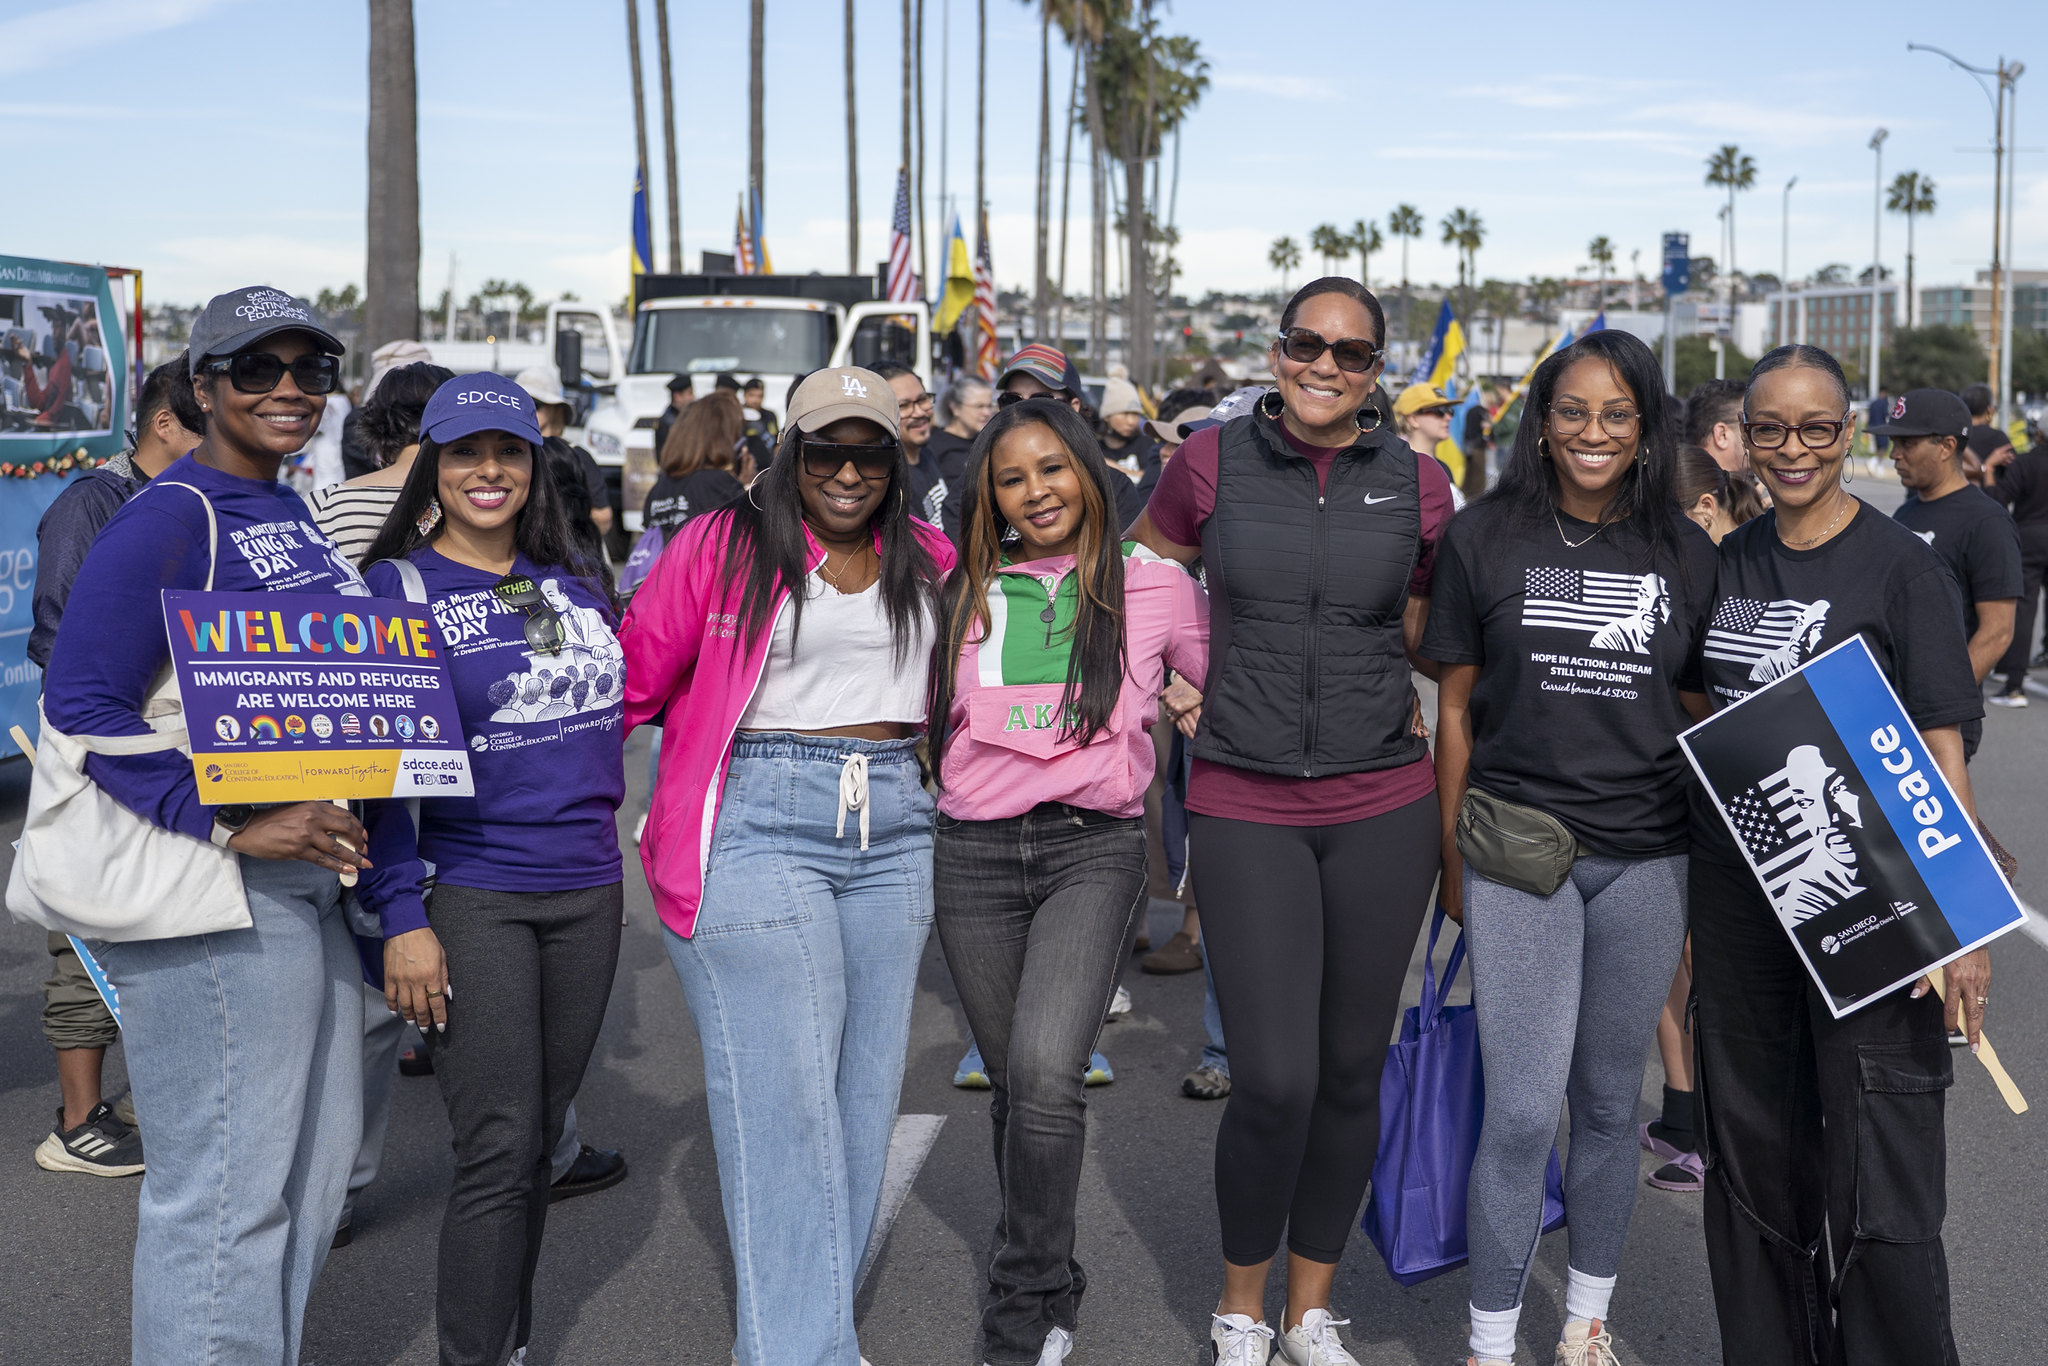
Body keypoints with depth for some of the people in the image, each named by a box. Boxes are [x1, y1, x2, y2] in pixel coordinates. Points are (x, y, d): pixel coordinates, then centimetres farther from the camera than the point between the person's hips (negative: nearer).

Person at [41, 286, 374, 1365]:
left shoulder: (293, 514, 15)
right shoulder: (170, 517, -12)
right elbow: (80, 704, -20)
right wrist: (231, 827, -25)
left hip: (304, 877, 9)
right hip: (213, 902, -9)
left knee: (314, 1165, 19)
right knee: (226, 1185, -2)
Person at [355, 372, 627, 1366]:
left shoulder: (572, 583, 11)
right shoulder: (395, 587, -5)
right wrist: (401, 916, -14)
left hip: (588, 891, 5)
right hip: (471, 898, -5)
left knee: (539, 1138, 13)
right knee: (497, 1153, -7)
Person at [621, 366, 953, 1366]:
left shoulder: (927, 560, 13)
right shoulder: (720, 546, 1)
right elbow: (632, 677, 1)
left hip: (893, 832, 5)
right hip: (756, 824, -5)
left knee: (864, 1094, 9)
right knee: (783, 1106, -7)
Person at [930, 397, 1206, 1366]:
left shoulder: (1153, 585, 3)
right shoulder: (966, 593, 10)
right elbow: (924, 711, 22)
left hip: (1092, 849, -3)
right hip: (973, 853, 3)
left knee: (1044, 1073, -22)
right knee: (1013, 1086, 10)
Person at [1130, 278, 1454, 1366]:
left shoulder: (1418, 484, 2)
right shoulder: (1211, 462, -1)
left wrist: (1390, 693, 4)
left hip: (1383, 807, 2)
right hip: (1244, 807, -2)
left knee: (1353, 1071, 10)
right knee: (1275, 1079, -8)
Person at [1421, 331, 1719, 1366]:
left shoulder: (1685, 553, 6)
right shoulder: (1484, 538, 0)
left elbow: (1701, 714, 12)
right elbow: (1456, 706, 3)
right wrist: (1451, 858, 3)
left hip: (1646, 859, 3)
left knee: (1609, 1102, 13)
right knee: (1523, 1111, -5)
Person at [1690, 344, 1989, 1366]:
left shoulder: (1900, 567, -5)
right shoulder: (1727, 564, 9)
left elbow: (1940, 753, -9)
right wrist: (1683, 896, 13)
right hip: (1734, 892, 5)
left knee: (1878, 1181, -5)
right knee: (1751, 1155, 14)